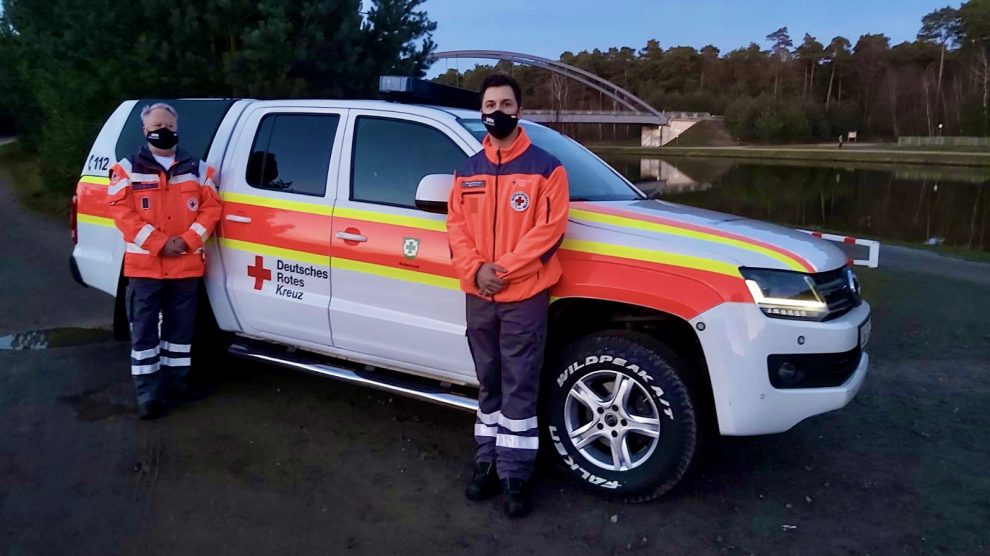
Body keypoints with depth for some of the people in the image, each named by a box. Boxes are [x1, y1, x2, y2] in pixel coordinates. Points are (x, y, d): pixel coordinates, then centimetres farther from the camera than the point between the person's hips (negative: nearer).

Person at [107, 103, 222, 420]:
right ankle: (148, 396, 8)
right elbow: (122, 212, -7)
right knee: (144, 332, 1)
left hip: (187, 265, 2)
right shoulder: (128, 169, 2)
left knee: (180, 328, 12)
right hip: (144, 265, -2)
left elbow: (211, 208, 3)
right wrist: (159, 243, -17)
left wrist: (187, 240, -12)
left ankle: (175, 381, 27)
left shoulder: (197, 169, 9)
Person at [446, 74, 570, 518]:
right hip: (478, 297, 5)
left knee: (519, 390, 1)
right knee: (488, 385, 15)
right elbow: (456, 224, 7)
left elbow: (549, 229, -11)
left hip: (525, 297, -4)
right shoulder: (468, 171, 13)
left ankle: (515, 475, 12)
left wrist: (503, 270, -17)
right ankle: (487, 462, 27)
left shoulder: (545, 167, -3)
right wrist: (476, 269, -11)